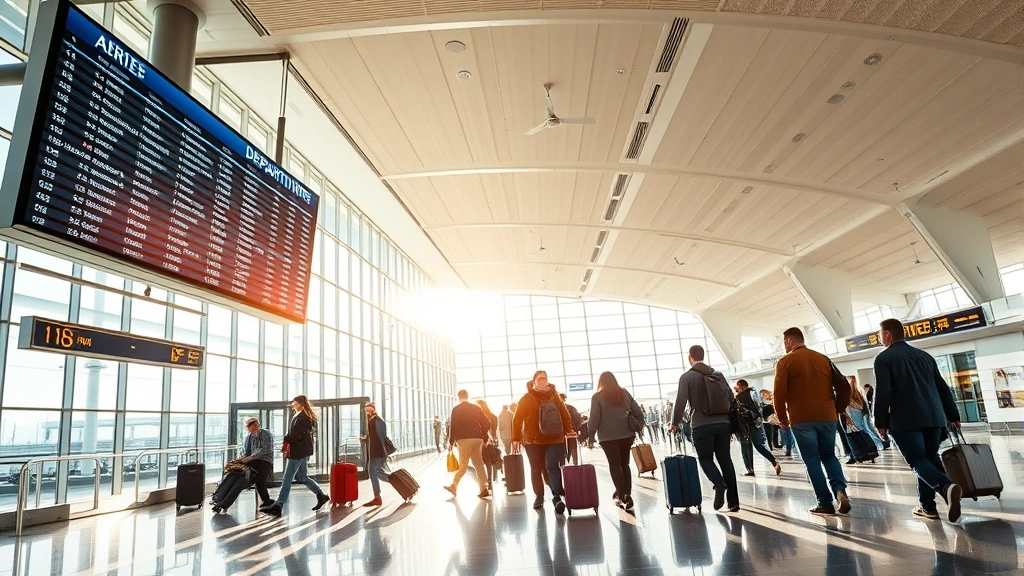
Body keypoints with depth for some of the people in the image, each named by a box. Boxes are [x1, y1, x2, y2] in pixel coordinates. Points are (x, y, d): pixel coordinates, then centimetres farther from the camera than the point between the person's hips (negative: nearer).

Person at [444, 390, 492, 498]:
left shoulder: (456, 409, 1)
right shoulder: (476, 408, 11)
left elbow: (453, 427, -4)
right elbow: (487, 424, 8)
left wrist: (451, 442, 4)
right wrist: (482, 436, 20)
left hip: (464, 439, -3)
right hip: (477, 439, 3)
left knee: (463, 465, 3)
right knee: (478, 464, 10)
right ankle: (483, 489, 7)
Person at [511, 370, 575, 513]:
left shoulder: (554, 396, 5)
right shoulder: (527, 398, -2)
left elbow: (565, 414, 9)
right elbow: (517, 419, -3)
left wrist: (569, 430, 1)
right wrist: (516, 438, -6)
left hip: (554, 439, 0)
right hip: (533, 440, 0)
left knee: (553, 466, -12)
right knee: (536, 470, 8)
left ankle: (556, 497, -12)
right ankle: (539, 497, 21)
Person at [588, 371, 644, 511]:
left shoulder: (597, 396, -2)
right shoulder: (624, 392, 9)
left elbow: (594, 417, -9)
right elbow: (637, 411, 7)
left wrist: (591, 433, 1)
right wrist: (638, 426, 14)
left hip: (608, 436, -4)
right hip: (626, 434, 4)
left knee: (614, 464, 3)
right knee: (625, 464, 12)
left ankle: (622, 496, -4)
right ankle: (627, 496, 6)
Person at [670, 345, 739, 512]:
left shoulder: (686, 377, -2)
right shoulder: (718, 375, 12)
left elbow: (680, 402, -5)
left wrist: (675, 423, 8)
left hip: (701, 425, -4)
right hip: (723, 423, 4)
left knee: (705, 458, 8)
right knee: (725, 459, 8)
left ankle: (719, 483, -19)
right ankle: (733, 501, 7)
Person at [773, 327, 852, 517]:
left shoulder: (785, 361, -3)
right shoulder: (823, 359, 11)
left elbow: (779, 393, -10)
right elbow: (844, 386, 8)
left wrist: (782, 417, 3)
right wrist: (837, 410, 18)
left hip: (801, 419, -4)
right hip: (827, 417, 4)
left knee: (812, 460, 4)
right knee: (829, 455, 17)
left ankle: (825, 503, 3)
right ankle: (840, 490, -4)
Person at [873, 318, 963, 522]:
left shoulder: (883, 358, -4)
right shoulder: (925, 356, 17)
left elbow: (883, 392, -12)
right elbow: (942, 388, 17)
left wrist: (881, 422, -5)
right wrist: (953, 416, 22)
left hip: (904, 420, -6)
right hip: (933, 417, 6)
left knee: (918, 461, -3)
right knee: (929, 459, 14)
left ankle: (947, 487, -30)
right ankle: (927, 506, 14)